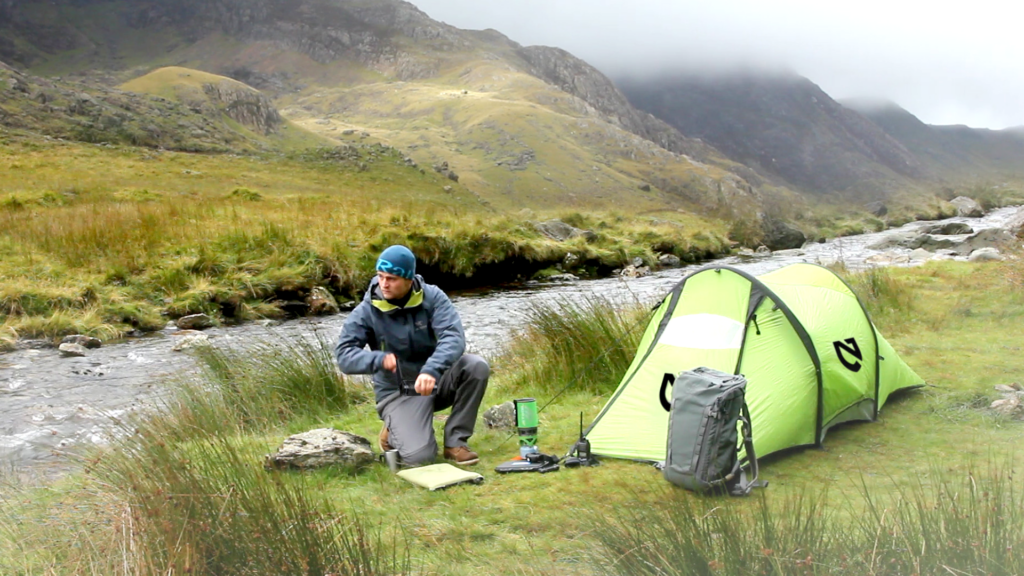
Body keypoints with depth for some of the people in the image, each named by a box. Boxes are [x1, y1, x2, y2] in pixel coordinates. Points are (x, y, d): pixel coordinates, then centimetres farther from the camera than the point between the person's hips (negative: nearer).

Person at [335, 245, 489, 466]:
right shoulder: (367, 311, -11)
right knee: (419, 456, -24)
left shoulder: (432, 297, -10)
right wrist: (379, 359, -33)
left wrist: (432, 370, -41)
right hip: (397, 392, -2)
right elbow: (344, 355, -15)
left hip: (436, 381, 2)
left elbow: (453, 337, -23)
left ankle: (455, 442, -9)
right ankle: (394, 434, 15)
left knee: (477, 366, -26)